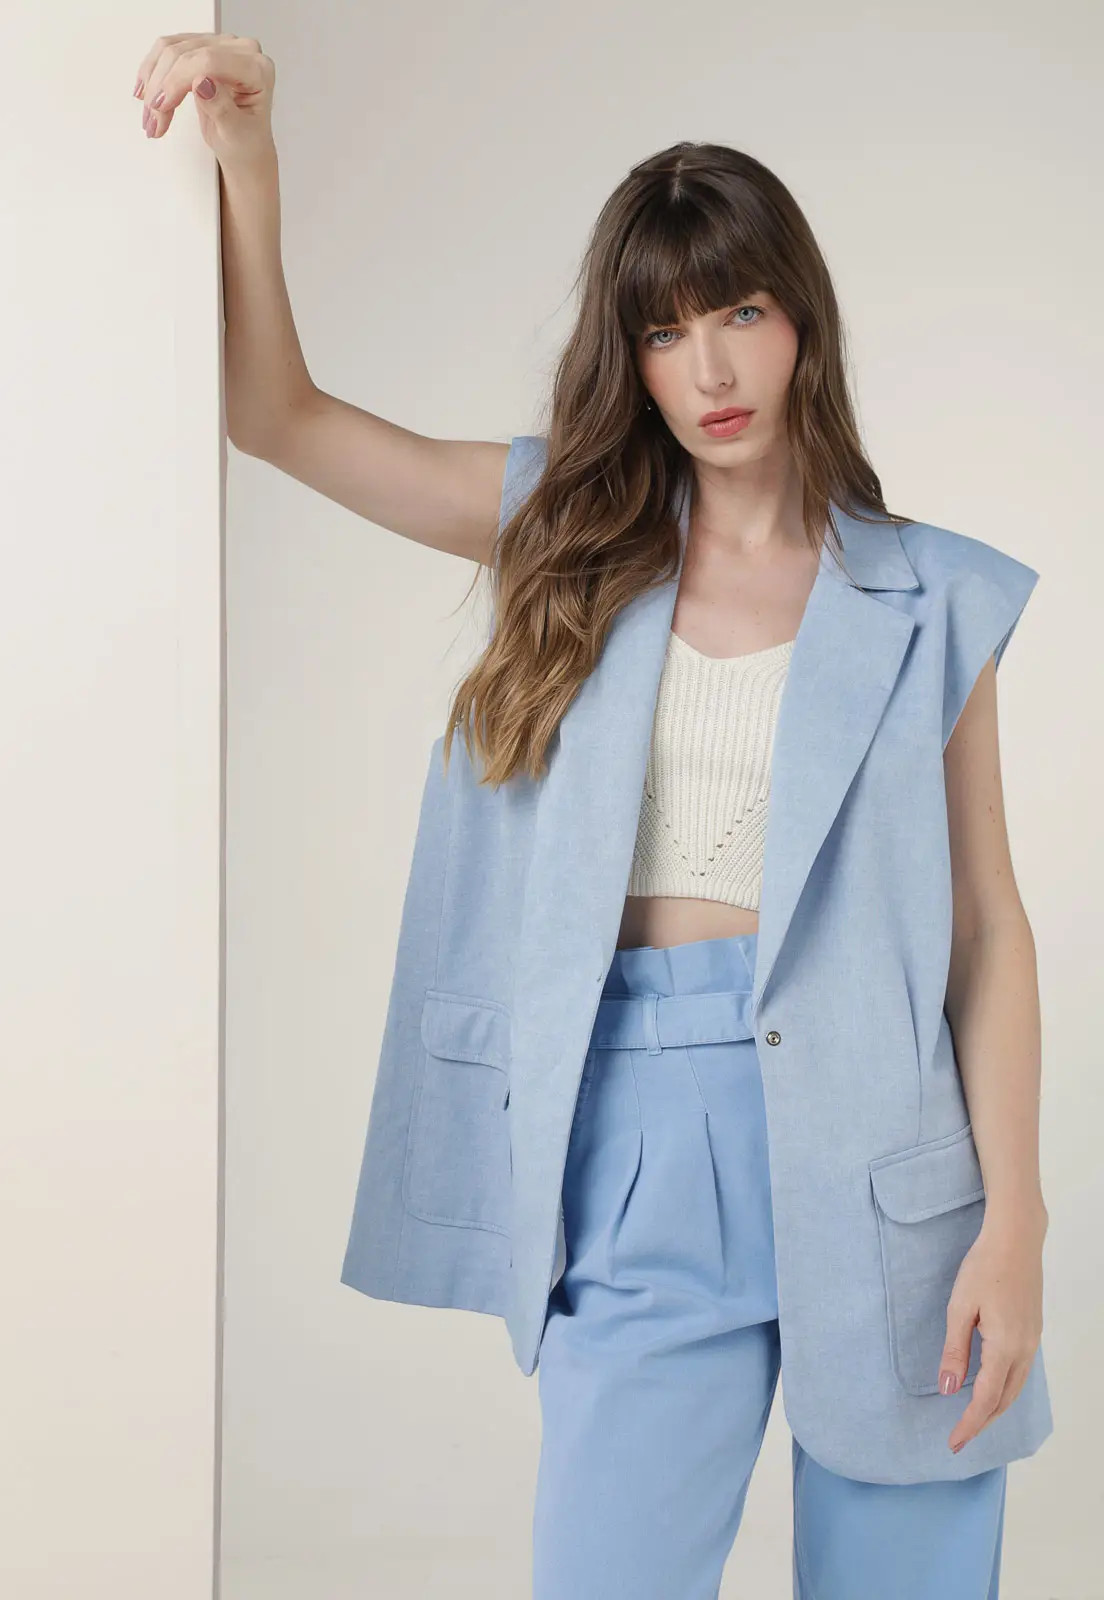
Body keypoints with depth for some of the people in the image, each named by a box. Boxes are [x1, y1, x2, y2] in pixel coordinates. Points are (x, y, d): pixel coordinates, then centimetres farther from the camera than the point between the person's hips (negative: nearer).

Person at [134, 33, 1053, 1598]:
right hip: (642, 1135, 1)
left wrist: (1015, 1222, -5)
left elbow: (987, 922, 1)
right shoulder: (576, 540, 9)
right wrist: (246, 152, -6)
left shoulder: (929, 597, 4)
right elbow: (279, 414, 6)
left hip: (875, 1129, 0)